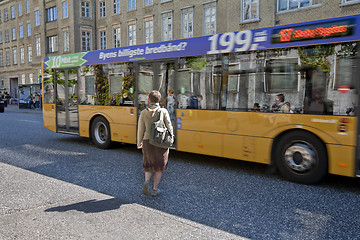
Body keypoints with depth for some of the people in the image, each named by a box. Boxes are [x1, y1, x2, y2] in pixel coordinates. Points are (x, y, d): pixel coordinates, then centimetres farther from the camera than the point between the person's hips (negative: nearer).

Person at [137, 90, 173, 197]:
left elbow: (140, 130, 3)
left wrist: (139, 143, 15)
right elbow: (169, 127, -7)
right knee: (159, 166, 14)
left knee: (149, 165, 19)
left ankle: (146, 182, -7)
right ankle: (155, 189, 17)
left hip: (147, 141, 2)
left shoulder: (143, 112, -1)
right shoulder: (163, 111, -7)